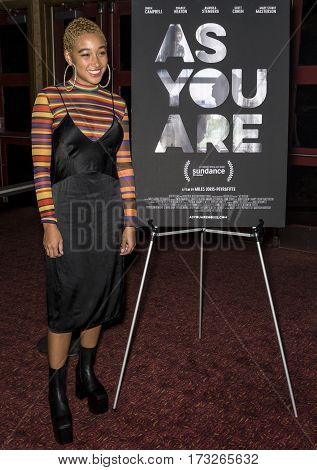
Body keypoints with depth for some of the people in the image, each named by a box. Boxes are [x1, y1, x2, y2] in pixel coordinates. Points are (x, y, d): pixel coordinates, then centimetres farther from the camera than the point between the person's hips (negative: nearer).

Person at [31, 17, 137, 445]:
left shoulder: (117, 104, 7)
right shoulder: (49, 99, -4)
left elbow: (124, 166, 7)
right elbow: (41, 166, -7)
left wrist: (129, 221, 4)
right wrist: (49, 223, -12)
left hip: (108, 208, 4)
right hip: (67, 207, -4)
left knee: (100, 297, 13)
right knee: (66, 301, 2)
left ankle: (87, 372, 36)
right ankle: (57, 392, 20)